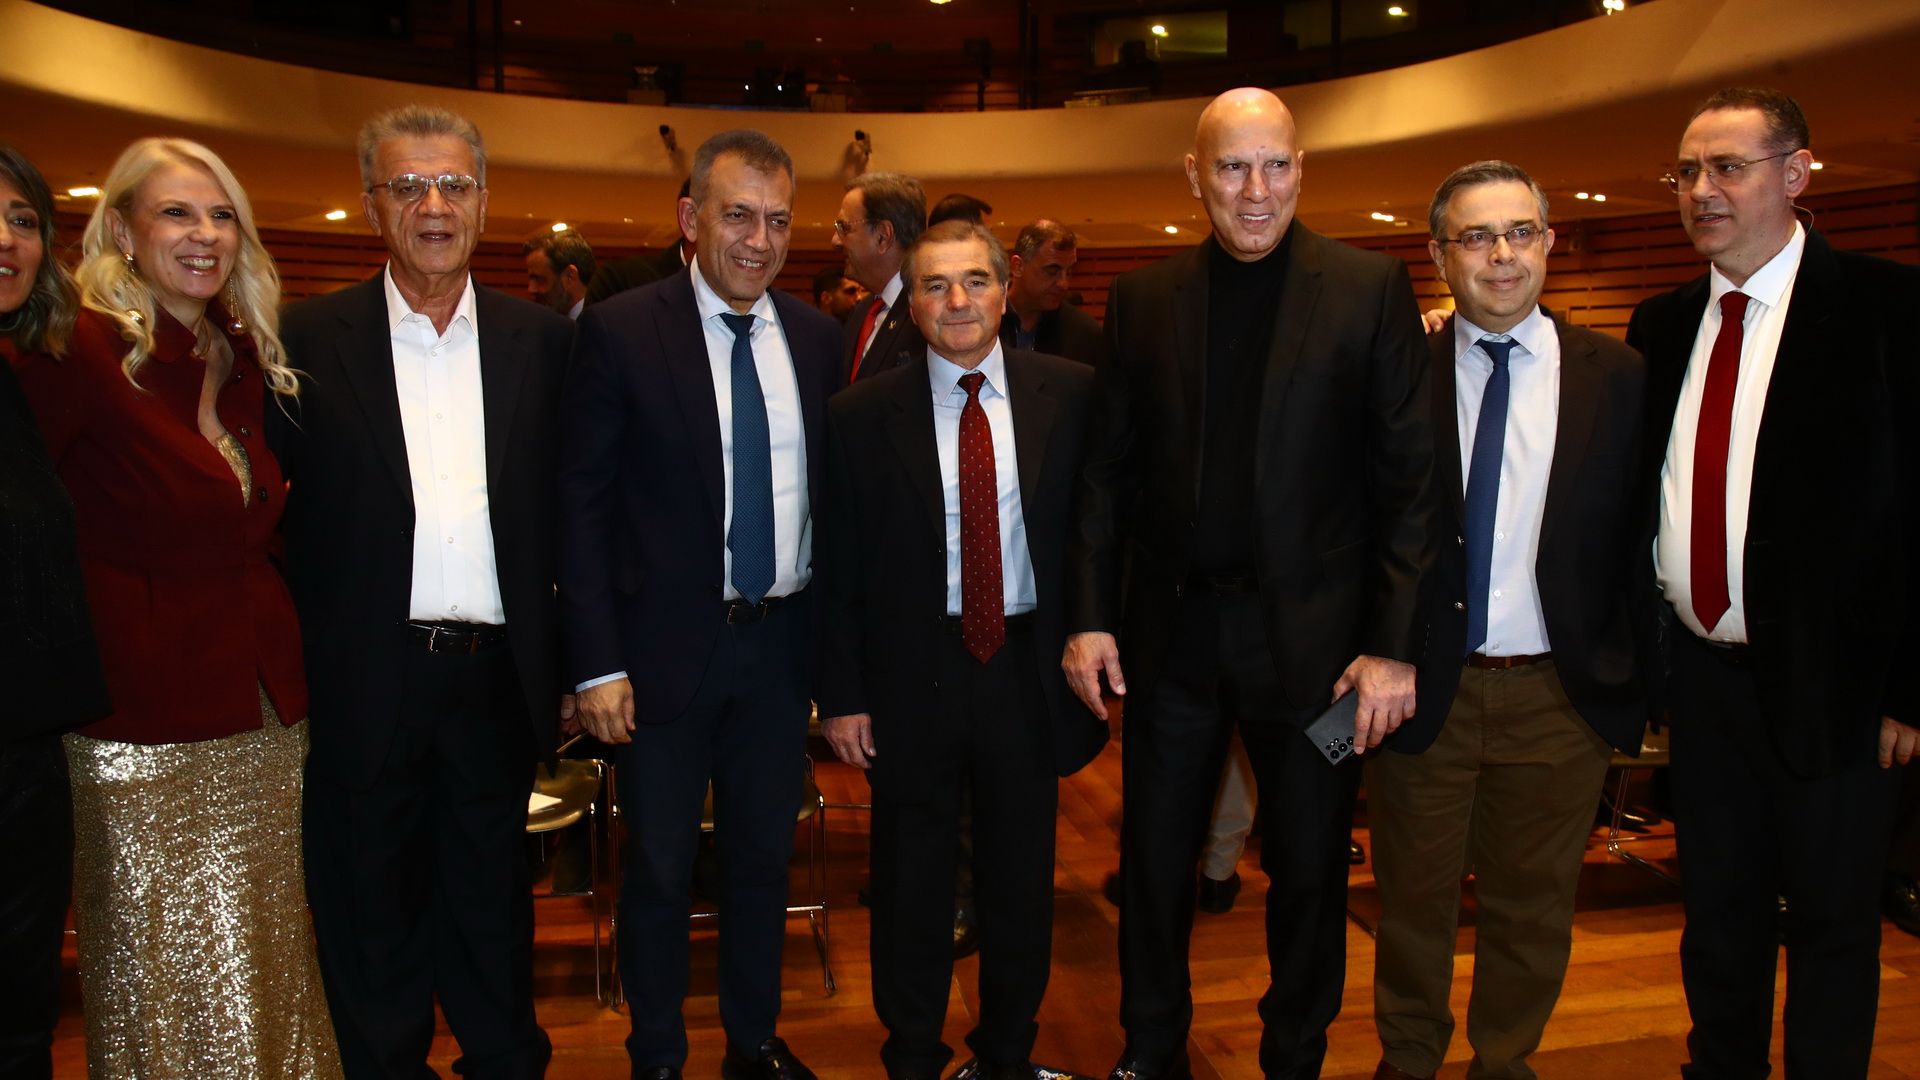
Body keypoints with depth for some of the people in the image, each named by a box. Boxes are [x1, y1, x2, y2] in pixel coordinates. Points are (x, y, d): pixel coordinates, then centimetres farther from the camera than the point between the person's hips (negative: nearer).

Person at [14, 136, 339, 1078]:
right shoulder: (82, 351, -10)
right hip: (145, 725, -6)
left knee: (266, 968, 15)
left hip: (263, 716, 6)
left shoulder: (246, 359, 10)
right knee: (166, 976, 6)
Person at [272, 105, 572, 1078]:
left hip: (496, 671, 1)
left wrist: (563, 658, 0)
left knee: (493, 896, 17)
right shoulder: (309, 339, -1)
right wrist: (293, 645, -5)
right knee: (372, 902, 14)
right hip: (363, 678, -1)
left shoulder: (540, 339, 4)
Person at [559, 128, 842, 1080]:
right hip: (668, 644, -3)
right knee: (658, 867, 12)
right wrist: (598, 663, -13)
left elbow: (831, 492, 8)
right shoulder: (620, 331, -9)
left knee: (764, 856, 18)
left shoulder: (819, 338, 3)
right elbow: (582, 505, -9)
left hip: (782, 641, 4)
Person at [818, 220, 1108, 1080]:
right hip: (911, 673, -1)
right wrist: (842, 695, -4)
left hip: (1029, 665, 1)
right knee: (911, 878, 14)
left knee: (1021, 873, 16)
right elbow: (836, 570, -2)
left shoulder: (1071, 395, -2)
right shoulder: (861, 415, -5)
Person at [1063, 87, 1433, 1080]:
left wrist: (1394, 644, -10)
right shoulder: (1141, 298, 4)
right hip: (1171, 628, 2)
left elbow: (1411, 478, -6)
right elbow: (1108, 471, 5)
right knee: (1153, 861, 14)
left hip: (1311, 634, -2)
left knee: (1308, 869, 13)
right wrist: (1091, 615, 0)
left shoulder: (1371, 289, -3)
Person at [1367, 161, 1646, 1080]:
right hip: (1424, 690, -1)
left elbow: (1639, 542, 1)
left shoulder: (1619, 378, 0)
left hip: (1560, 696, 1)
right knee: (1413, 901, 15)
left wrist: (1635, 677, -4)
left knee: (1532, 908, 17)